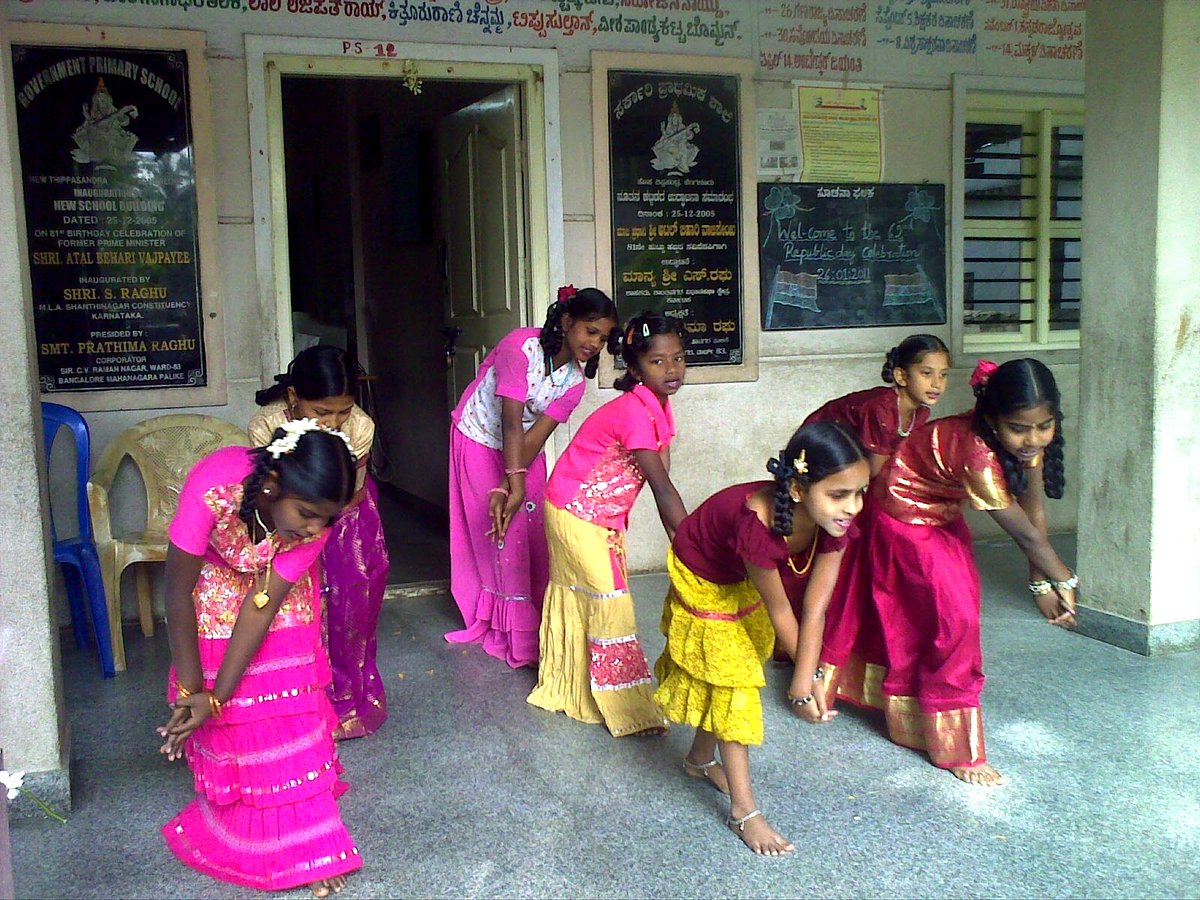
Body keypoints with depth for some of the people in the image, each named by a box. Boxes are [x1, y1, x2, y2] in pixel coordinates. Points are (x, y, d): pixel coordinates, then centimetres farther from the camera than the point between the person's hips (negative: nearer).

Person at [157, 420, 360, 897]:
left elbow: (262, 606, -28)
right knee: (228, 719, -1)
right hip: (214, 582, -1)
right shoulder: (213, 486, -41)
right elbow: (178, 591, -28)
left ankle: (309, 847, 10)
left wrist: (216, 698, -30)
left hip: (281, 593, 1)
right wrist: (191, 690, -22)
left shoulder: (316, 519, -33)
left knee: (291, 709, -3)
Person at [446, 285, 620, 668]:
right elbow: (511, 422, -34)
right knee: (502, 537, -5)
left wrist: (505, 490, -29)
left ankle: (531, 625, 13)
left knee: (533, 534, 2)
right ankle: (513, 635, 3)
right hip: (481, 440, -5)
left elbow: (537, 435, -19)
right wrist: (515, 484, -40)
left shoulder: (575, 379, -13)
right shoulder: (521, 346, -30)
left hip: (524, 448, 5)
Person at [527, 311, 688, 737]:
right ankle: (627, 710, 5)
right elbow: (663, 487, -32)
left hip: (605, 517, 9)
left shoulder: (660, 407, -1)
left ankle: (565, 689, 35)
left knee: (577, 601, 20)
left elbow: (661, 484, -4)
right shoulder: (634, 412, -29)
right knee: (610, 604, -5)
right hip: (575, 512, -9)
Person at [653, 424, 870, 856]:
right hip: (702, 580, -6)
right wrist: (805, 681, -18)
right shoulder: (758, 523, -44)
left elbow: (814, 607, -24)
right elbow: (780, 611, -30)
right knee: (731, 679, -2)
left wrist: (805, 681, -28)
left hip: (743, 581, 6)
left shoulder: (834, 520, -28)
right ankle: (743, 810, 8)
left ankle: (701, 759, 44)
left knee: (729, 673, 20)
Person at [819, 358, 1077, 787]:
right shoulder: (977, 454, -41)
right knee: (955, 615, -8)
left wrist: (1041, 582, -10)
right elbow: (1025, 531, -29)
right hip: (904, 518, -8)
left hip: (941, 515, 8)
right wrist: (1063, 579, -15)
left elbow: (1034, 509, -11)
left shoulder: (1027, 441, -18)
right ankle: (955, 749, 3)